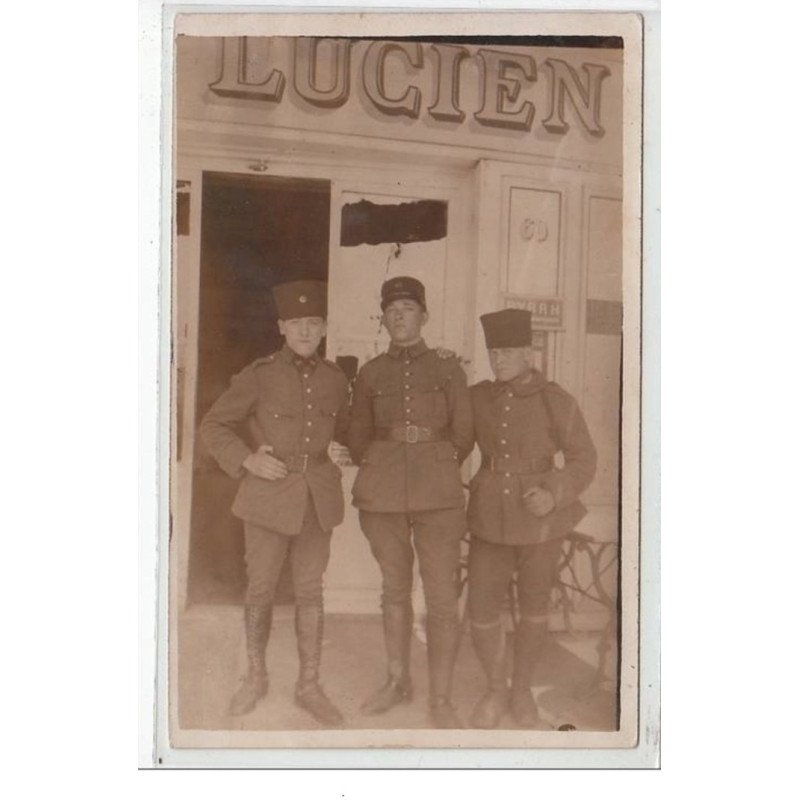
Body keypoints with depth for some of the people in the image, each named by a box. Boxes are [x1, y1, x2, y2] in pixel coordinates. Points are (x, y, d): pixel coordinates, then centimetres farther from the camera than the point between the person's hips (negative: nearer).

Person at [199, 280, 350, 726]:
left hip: (318, 498, 3)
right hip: (269, 495, -2)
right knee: (261, 590, 7)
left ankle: (309, 686, 23)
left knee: (310, 592, 10)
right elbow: (213, 426, -1)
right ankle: (256, 677, 29)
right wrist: (247, 459, -13)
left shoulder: (335, 379, 4)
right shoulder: (259, 376, -6)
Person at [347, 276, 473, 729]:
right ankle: (399, 682, 27)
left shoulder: (448, 369, 6)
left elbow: (463, 437, 8)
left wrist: (434, 466, 7)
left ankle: (441, 700, 6)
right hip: (382, 496, 2)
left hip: (439, 495, -2)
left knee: (443, 598, -4)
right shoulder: (370, 374, 11)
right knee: (395, 590, 12)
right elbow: (358, 440, 16)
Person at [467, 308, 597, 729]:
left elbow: (583, 459, -6)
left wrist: (554, 495, -22)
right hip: (492, 517, 2)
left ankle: (522, 690, 33)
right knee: (481, 611, 0)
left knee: (534, 607, 12)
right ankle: (495, 689, 25)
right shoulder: (477, 397, 0)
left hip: (540, 517, -2)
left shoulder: (557, 401, -10)